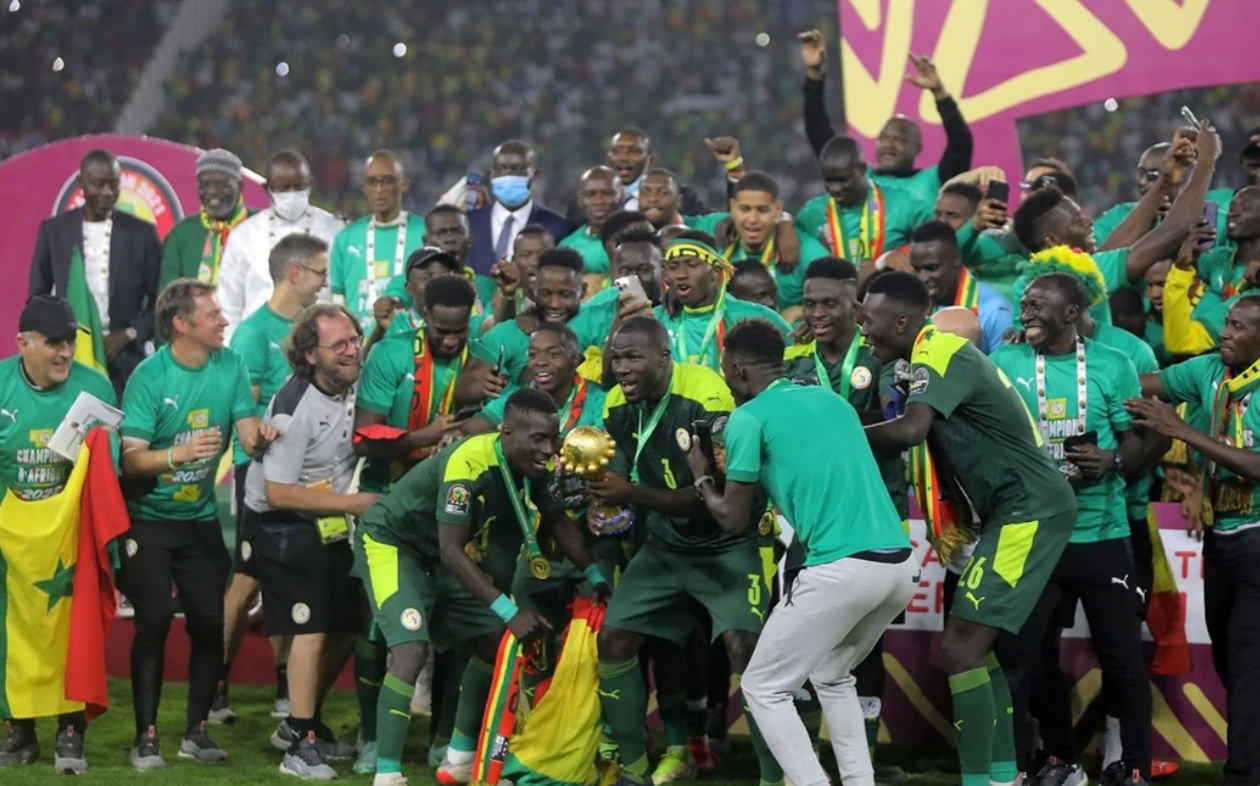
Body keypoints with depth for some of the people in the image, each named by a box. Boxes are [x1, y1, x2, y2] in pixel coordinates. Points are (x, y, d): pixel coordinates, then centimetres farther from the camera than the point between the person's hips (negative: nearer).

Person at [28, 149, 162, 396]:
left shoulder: (142, 233, 5)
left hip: (124, 358, 0)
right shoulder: (53, 229, 7)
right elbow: (38, 297, 12)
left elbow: (160, 300, 7)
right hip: (68, 354, 0)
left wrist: (128, 335, -7)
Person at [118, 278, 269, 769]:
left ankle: (196, 733, 11)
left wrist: (261, 438, -32)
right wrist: (177, 454, -37)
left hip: (200, 519, 4)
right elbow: (131, 459, -19)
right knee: (154, 621, -10)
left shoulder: (230, 366, -3)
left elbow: (250, 435, -8)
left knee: (209, 622, 0)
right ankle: (146, 736, -4)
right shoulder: (149, 376, -15)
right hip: (149, 520, -4)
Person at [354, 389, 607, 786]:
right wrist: (510, 611, -38)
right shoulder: (468, 463, -35)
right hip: (391, 544, -8)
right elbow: (452, 552, -35)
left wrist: (597, 577, -7)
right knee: (412, 649, -24)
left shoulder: (533, 465, -11)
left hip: (440, 555, 8)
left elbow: (559, 522, 5)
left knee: (495, 640, 7)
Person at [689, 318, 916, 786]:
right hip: (900, 565, 7)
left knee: (764, 688, 8)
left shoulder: (749, 417, 2)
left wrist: (702, 478, 26)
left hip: (841, 569, -7)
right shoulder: (834, 400, 22)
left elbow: (733, 520, 7)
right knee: (831, 675, 29)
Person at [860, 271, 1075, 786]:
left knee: (960, 646, -12)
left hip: (1029, 509, -11)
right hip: (1017, 509, 11)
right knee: (973, 643, 16)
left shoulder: (939, 353, -15)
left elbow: (910, 430, -31)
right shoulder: (940, 355, 15)